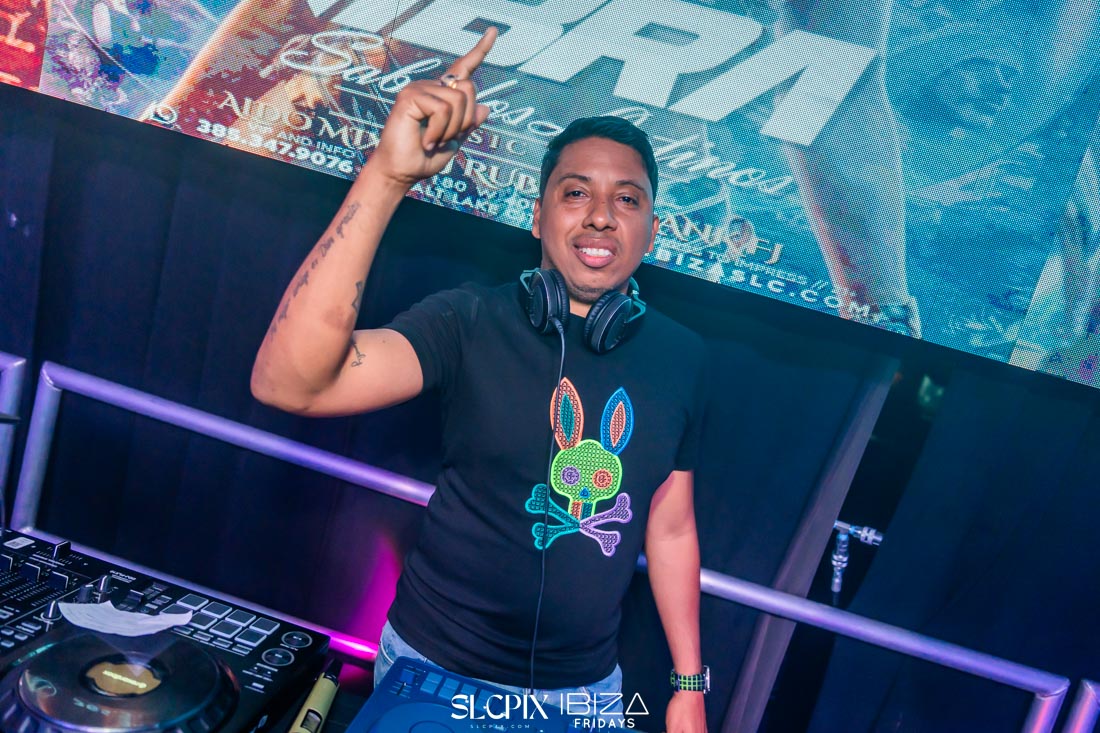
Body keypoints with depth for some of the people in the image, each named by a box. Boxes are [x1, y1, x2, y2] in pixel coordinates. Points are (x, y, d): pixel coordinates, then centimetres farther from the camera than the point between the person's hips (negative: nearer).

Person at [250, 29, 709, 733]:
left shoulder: (680, 357, -6)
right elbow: (286, 382, -32)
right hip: (433, 667, -3)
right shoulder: (471, 322, -17)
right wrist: (387, 175, -40)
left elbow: (671, 526, 4)